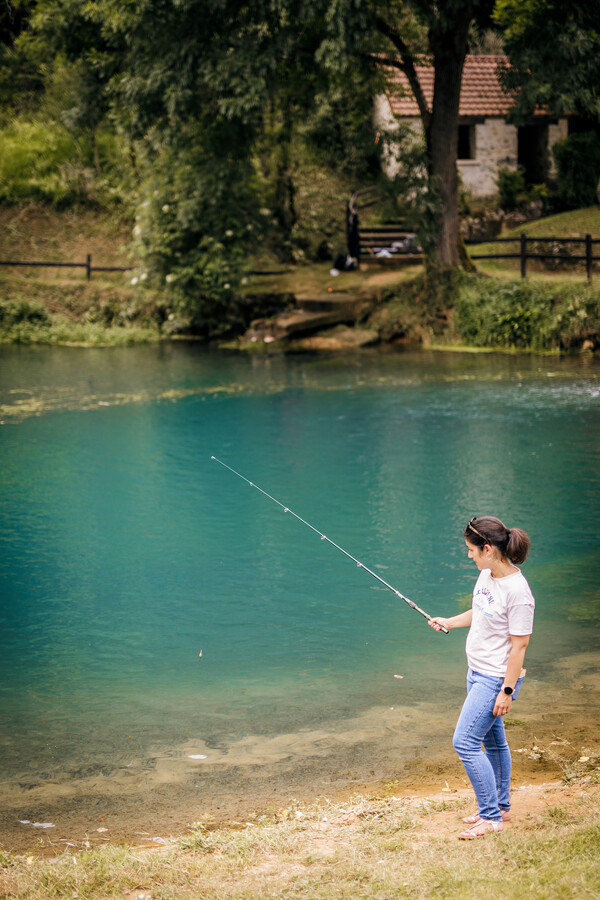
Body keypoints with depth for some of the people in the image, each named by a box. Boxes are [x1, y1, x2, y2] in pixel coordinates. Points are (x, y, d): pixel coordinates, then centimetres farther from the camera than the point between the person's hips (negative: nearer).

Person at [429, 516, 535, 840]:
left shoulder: (517, 592, -25)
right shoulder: (487, 574, 3)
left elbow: (519, 645, -22)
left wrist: (506, 691, -20)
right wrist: (448, 622, 11)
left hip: (497, 679, -9)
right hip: (478, 673, 9)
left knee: (465, 742, -10)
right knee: (493, 741, 18)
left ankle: (491, 816, -1)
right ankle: (500, 807, 32)